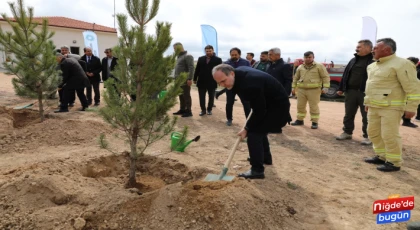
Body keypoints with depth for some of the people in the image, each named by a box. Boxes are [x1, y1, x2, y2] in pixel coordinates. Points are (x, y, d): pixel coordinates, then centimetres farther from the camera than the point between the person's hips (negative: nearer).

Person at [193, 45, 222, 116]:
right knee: (201, 97, 4)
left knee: (211, 97, 10)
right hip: (201, 81, 2)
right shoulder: (200, 59, 8)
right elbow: (197, 69, 9)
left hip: (212, 82, -2)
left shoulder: (218, 59, -3)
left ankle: (209, 109, 23)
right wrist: (195, 79, 7)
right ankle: (203, 110, 14)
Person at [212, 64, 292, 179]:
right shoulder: (239, 72, -7)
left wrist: (247, 128, -16)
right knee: (258, 128, 23)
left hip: (277, 105, -10)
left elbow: (259, 111, -27)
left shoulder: (249, 84, -35)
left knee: (254, 133, -14)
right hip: (267, 102, 10)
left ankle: (257, 170, -7)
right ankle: (266, 158, 41)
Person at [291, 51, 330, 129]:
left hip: (314, 90, -4)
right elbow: (296, 78, 19)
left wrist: (325, 87, -10)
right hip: (301, 89, 4)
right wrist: (293, 87, 13)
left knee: (314, 107, -2)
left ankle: (315, 122, 6)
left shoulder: (319, 66, -1)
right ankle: (300, 120, 22)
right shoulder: (300, 67, 11)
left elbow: (326, 76, -2)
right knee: (300, 105, 9)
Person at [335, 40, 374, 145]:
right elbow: (345, 75, 17)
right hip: (350, 91, 6)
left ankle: (367, 136, 13)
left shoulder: (374, 61, -5)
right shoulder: (353, 60, 15)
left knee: (366, 116, 3)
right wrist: (341, 88, 14)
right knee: (349, 114, 12)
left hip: (365, 93, -6)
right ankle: (347, 132, 25)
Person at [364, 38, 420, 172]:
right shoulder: (373, 66, 13)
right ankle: (381, 156, 25)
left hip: (391, 107, -9)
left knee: (389, 135, -6)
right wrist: (368, 102, 21)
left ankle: (394, 162, 6)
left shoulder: (401, 64, -12)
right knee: (374, 132, 12)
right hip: (374, 106, 9)